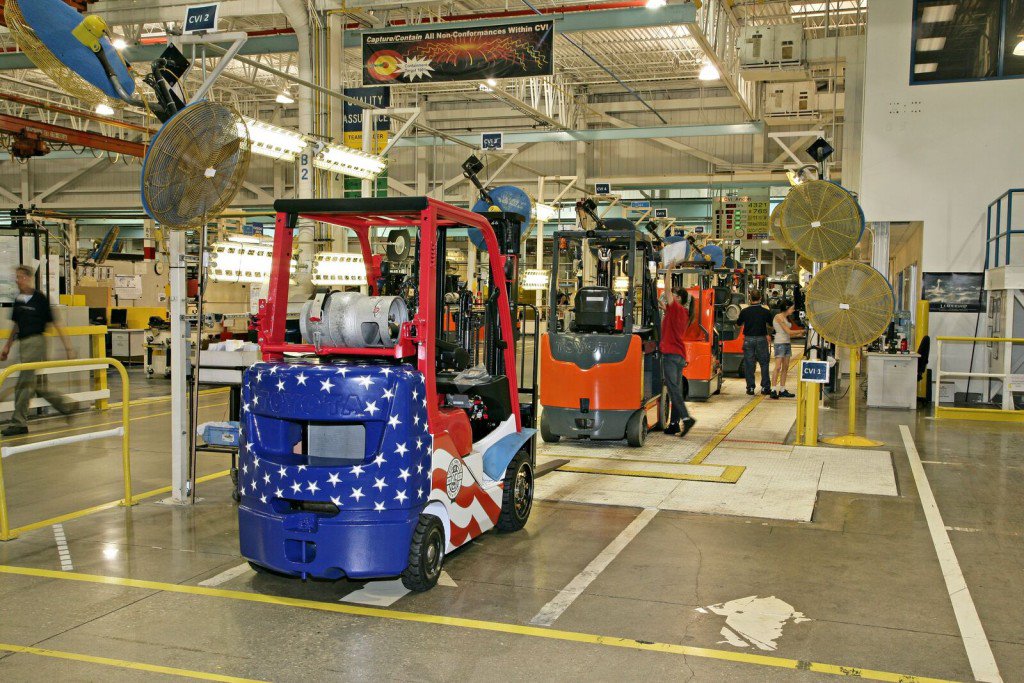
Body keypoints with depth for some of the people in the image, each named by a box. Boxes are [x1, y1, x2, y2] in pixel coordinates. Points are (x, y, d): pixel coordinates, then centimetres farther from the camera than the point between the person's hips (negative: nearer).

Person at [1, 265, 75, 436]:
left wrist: (68, 347, -11)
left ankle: (19, 422, -1)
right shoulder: (18, 300, 12)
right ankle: (64, 404, 26)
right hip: (23, 343, 8)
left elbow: (54, 323, -9)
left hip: (35, 342, -8)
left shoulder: (39, 298, -9)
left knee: (24, 383, -7)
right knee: (33, 384, 12)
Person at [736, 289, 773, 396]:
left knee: (749, 365, 5)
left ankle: (750, 388, 5)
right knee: (764, 364, 10)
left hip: (748, 339, 0)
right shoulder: (766, 312, -5)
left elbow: (738, 324, 8)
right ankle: (765, 387, 9)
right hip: (761, 339, 0)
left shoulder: (744, 311, -6)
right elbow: (770, 326, 5)